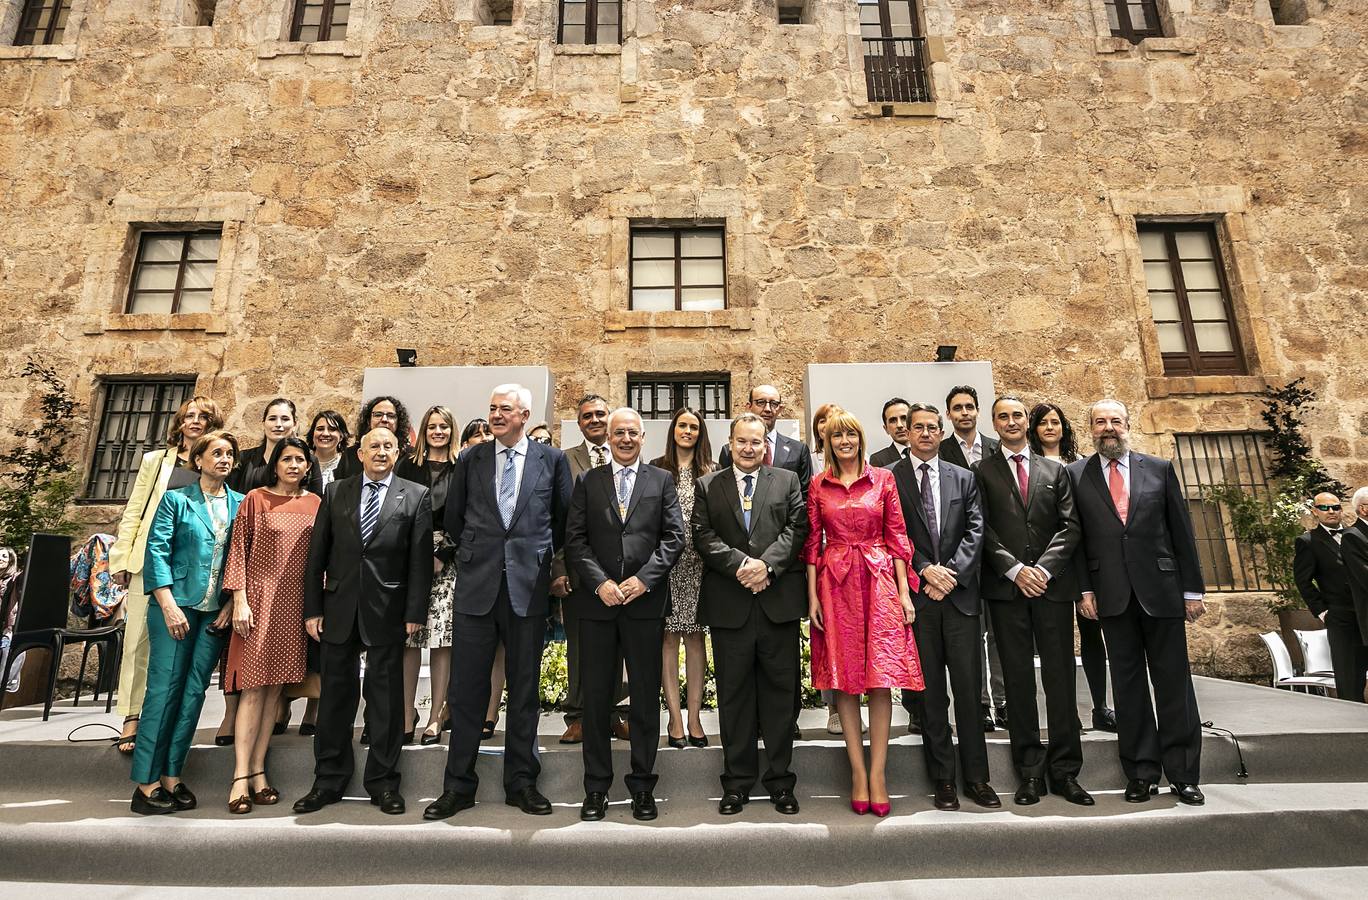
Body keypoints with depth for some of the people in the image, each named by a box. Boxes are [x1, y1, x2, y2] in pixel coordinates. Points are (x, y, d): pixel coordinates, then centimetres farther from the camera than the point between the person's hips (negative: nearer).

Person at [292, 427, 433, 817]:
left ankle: (383, 782, 20)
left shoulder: (416, 496, 1)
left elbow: (420, 559, -3)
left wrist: (415, 612, -8)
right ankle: (329, 780, 26)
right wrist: (312, 609, 2)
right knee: (336, 694, 11)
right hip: (339, 608, 2)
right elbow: (317, 554, 7)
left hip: (387, 609, -2)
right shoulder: (335, 492, 8)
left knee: (386, 696, 6)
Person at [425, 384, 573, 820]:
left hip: (529, 587, -1)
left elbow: (564, 519, 9)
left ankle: (521, 783, 25)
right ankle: (459, 785, 23)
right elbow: (453, 518, 15)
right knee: (466, 690, 7)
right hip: (476, 587, 1)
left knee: (524, 690, 10)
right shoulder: (470, 460, 6)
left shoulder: (552, 459, 2)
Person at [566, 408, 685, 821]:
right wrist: (599, 582, -11)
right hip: (597, 601, 1)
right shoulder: (588, 481, 8)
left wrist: (644, 578, -11)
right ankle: (596, 788, 23)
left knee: (646, 698, 8)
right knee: (596, 698, 9)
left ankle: (643, 786, 23)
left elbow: (674, 536, 0)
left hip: (646, 602, 0)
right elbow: (574, 539, 2)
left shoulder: (661, 480, 7)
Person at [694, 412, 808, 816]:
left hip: (779, 601, 0)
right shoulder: (707, 486, 9)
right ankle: (737, 783, 23)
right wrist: (740, 564, -15)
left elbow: (796, 529, -1)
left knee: (780, 692, 8)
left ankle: (781, 781, 23)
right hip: (728, 605, 0)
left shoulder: (787, 481, 10)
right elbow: (703, 537, -1)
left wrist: (766, 563, -15)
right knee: (733, 695, 9)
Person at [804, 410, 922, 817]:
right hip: (835, 584, 1)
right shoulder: (818, 485, 6)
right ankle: (858, 772, 14)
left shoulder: (883, 479, 5)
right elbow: (813, 542, 6)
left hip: (879, 581, 0)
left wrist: (903, 592, -2)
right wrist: (812, 595, 0)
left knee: (881, 677, -2)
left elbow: (897, 537, 4)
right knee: (844, 678, 4)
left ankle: (877, 772, 8)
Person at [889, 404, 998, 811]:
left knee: (968, 686, 4)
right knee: (930, 690, 7)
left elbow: (975, 531, 3)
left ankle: (976, 778, 17)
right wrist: (925, 571, -12)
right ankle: (943, 779, 18)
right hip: (917, 595, -2)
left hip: (959, 593, 2)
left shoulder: (963, 478, 11)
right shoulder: (889, 478, 2)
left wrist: (951, 573, -9)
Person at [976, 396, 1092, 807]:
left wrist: (1044, 568, -8)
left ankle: (1064, 771, 14)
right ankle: (1030, 772, 11)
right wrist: (1015, 569, -11)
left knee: (1060, 677, 3)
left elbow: (1070, 524, 5)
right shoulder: (981, 472, 7)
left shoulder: (1055, 470, 15)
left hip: (1052, 584, 2)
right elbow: (982, 529, -1)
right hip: (1005, 587, -2)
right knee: (1018, 678, 3)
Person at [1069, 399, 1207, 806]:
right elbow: (1075, 536, 2)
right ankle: (1142, 773, 16)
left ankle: (1182, 773, 18)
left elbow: (1181, 530, 7)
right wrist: (1084, 589, -4)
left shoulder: (1160, 468, 7)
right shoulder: (1075, 475, 4)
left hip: (1161, 588, 1)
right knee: (1127, 682, 7)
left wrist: (1193, 588, 3)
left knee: (1173, 679, 6)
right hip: (1113, 595, -1)